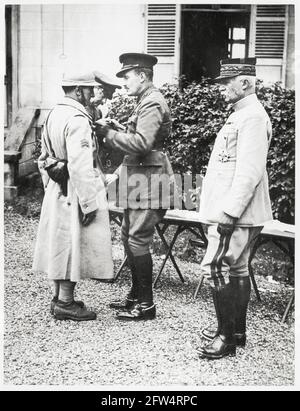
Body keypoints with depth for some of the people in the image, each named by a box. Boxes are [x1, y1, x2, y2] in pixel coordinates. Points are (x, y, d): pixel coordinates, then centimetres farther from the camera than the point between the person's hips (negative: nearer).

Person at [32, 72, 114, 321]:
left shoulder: (53, 114, 11)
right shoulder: (77, 119, -19)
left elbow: (44, 158, 17)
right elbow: (80, 165, -25)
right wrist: (89, 203, -22)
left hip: (56, 191, 10)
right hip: (75, 193, -10)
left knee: (60, 245, 16)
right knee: (74, 244, 0)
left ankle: (60, 298, 27)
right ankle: (65, 303, 9)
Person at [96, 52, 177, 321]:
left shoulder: (152, 103, -14)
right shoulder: (146, 101, 19)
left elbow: (142, 144, -25)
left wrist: (109, 132, -16)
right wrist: (118, 130, 4)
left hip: (148, 180, -11)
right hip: (138, 180, 11)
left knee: (138, 240, -7)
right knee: (128, 236, 15)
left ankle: (146, 304, 4)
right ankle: (136, 294, 26)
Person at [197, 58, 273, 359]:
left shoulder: (253, 118, -15)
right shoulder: (240, 116, 17)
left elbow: (249, 173, -23)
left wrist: (229, 214, -23)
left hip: (236, 214, -10)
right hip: (231, 212, 10)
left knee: (216, 268, -8)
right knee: (236, 270, 15)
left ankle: (227, 336, 2)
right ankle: (237, 330, 26)